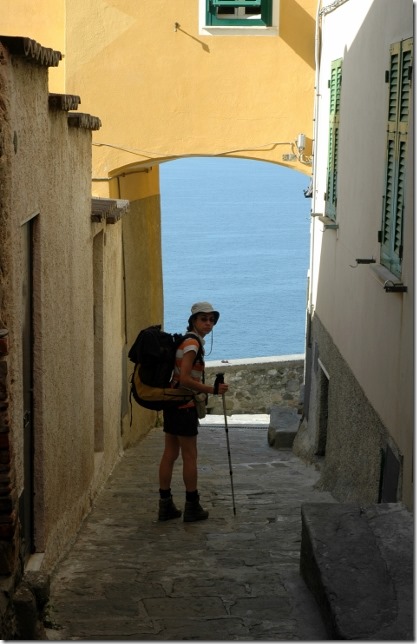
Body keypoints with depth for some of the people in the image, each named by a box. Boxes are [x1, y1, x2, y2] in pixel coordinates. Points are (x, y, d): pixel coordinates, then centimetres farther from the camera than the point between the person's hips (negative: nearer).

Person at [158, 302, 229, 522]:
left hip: (172, 403, 9)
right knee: (189, 456, 0)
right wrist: (212, 390, -19)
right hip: (184, 405, -9)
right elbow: (185, 379, -23)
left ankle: (165, 506, 14)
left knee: (170, 454, 10)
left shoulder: (186, 340, 14)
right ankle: (192, 507, 8)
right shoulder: (192, 343, -16)